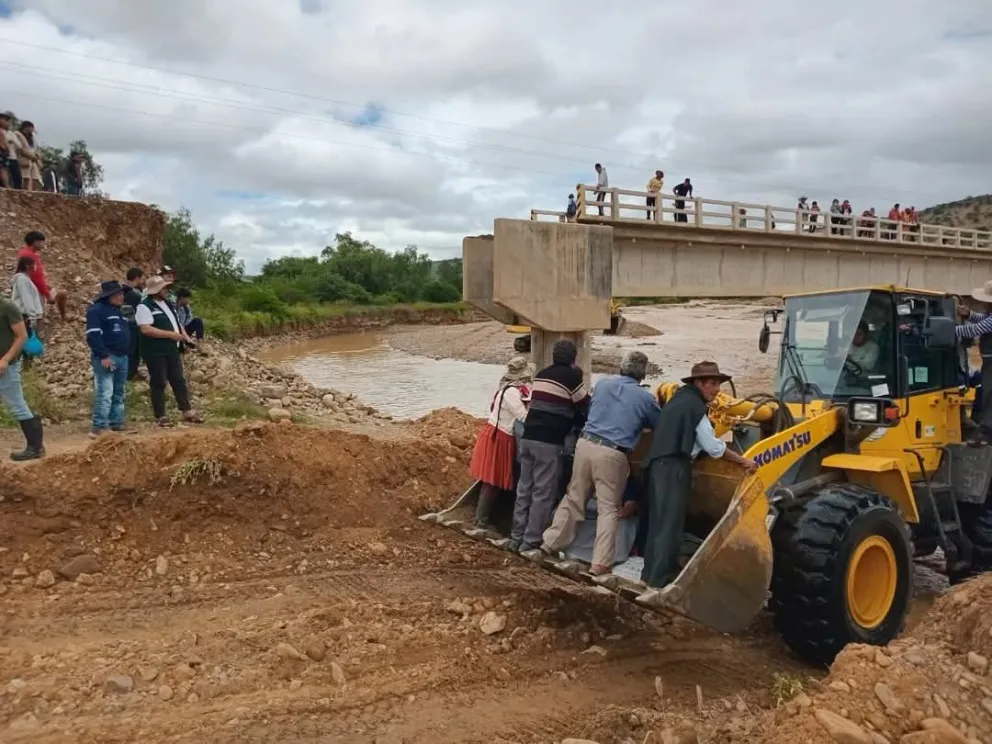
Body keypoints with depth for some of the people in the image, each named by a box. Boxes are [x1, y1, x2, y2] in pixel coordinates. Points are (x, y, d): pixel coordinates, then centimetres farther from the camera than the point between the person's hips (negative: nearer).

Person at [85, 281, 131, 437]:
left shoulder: (118, 311, 21)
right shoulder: (96, 310, -7)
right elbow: (92, 335, -17)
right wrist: (103, 355, -23)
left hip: (122, 358, 9)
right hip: (106, 358, -9)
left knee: (119, 394, 12)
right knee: (105, 393, -14)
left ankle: (117, 424, 19)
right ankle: (98, 427, -15)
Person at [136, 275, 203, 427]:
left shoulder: (166, 303, 14)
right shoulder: (144, 306, -13)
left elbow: (175, 321, 24)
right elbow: (146, 329, -24)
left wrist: (184, 335, 6)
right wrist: (171, 334, -23)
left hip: (171, 350, 8)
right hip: (155, 352, -8)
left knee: (178, 380, 10)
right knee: (158, 383, 0)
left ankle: (187, 411, 16)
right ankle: (160, 416, 8)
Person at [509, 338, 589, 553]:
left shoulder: (541, 374, 18)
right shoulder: (571, 376, -2)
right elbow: (586, 407, 4)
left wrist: (573, 419, 28)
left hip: (528, 437, 7)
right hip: (549, 442, -7)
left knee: (524, 489, 12)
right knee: (543, 492, 0)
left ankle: (516, 537, 16)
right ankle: (532, 540, 2)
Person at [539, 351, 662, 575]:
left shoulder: (603, 383, 11)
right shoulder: (645, 397, 0)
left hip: (585, 444, 4)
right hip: (612, 454, -4)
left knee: (573, 498, 17)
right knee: (608, 508, 5)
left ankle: (551, 543, 24)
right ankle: (600, 563, 3)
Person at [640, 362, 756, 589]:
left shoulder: (680, 399, 19)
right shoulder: (694, 405, -9)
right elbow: (713, 447, -10)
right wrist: (743, 461, -2)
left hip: (659, 464, 9)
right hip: (673, 467, -9)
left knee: (658, 521, 13)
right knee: (670, 523, -6)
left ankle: (650, 573, 19)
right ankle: (660, 578, -4)